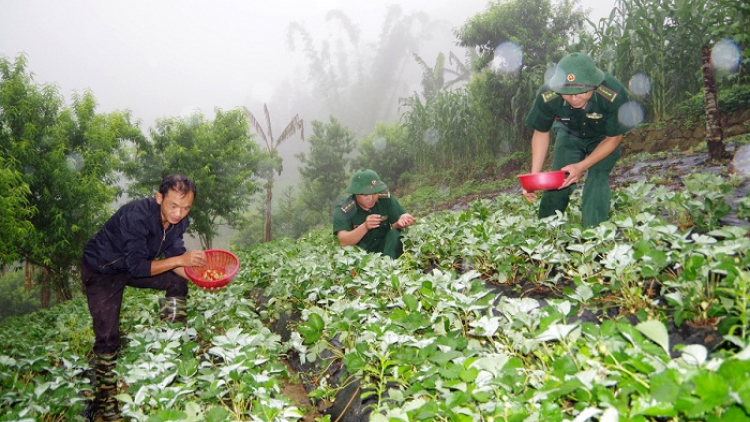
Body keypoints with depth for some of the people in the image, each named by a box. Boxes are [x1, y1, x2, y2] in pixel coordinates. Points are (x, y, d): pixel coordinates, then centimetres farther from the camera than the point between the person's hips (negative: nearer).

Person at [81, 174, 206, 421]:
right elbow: (137, 267, -36)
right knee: (107, 338, -9)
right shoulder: (137, 215, -36)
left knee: (178, 282, -3)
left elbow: (174, 259, -9)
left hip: (134, 264, 7)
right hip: (101, 270, -7)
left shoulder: (179, 221, -15)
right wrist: (180, 259, -41)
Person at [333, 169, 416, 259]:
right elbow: (343, 242, -29)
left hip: (385, 248, 2)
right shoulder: (343, 210, -18)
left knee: (395, 233, -24)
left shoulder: (386, 198, -9)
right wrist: (365, 227, -46)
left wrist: (400, 222, -35)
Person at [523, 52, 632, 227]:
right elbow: (541, 133, -14)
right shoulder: (547, 96, -35)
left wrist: (582, 166, -32)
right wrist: (534, 175, -22)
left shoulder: (614, 94, -39)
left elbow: (613, 138, -21)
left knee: (597, 178, -21)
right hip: (569, 134, 2)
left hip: (604, 138, -1)